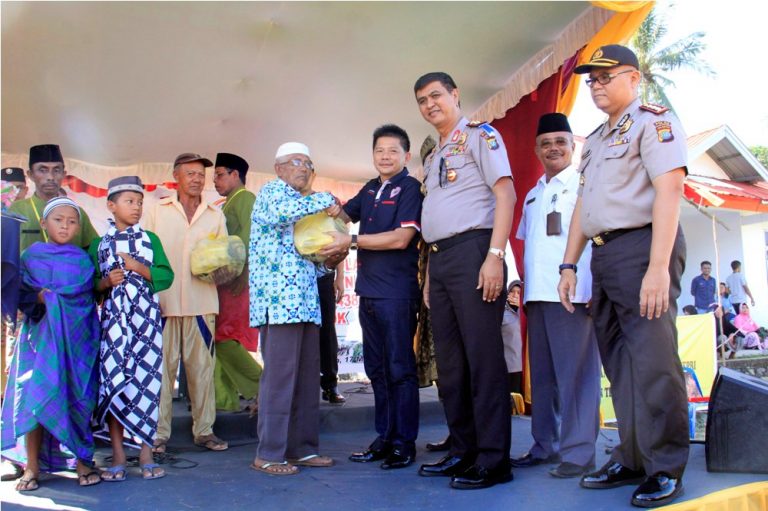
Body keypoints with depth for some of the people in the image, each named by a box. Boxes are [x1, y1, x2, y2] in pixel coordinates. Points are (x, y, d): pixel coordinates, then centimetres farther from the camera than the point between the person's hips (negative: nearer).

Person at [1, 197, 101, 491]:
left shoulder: (82, 259, 10)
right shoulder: (30, 256, 10)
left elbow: (86, 295, -1)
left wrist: (51, 296, -9)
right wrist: (43, 298, -16)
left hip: (75, 337, 0)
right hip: (39, 335, 0)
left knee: (76, 398, -1)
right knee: (35, 398, -4)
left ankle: (81, 461, 9)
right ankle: (32, 467, 6)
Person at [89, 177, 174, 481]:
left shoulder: (150, 239, 9)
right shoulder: (99, 245, 9)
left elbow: (166, 275, 1)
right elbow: (90, 285, 8)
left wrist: (138, 267, -11)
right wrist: (105, 282, -11)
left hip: (146, 317, 0)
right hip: (113, 318, 0)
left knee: (147, 380, -1)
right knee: (113, 381, -1)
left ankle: (146, 454, 9)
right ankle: (118, 456, 10)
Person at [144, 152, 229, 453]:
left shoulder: (215, 216, 14)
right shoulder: (158, 211, 9)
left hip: (202, 303, 2)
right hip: (163, 302, -2)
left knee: (202, 367, 5)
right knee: (162, 367, 0)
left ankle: (204, 430, 15)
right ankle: (159, 433, 9)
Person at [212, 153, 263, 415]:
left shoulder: (245, 198, -3)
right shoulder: (228, 205, 25)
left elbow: (248, 236, -16)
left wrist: (240, 274, -23)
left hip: (237, 282, -9)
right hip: (225, 282, 9)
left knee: (225, 339, -13)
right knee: (218, 340, 7)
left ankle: (259, 389, -4)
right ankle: (224, 398, 11)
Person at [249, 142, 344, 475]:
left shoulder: (303, 206, 27)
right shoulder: (272, 191, 2)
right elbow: (278, 212, -24)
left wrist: (329, 262, 8)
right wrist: (324, 200, -15)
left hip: (305, 302, 9)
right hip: (279, 299, -9)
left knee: (307, 377, 8)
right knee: (279, 375, -8)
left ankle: (302, 447, 16)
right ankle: (269, 453, 0)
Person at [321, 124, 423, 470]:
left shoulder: (410, 188, -6)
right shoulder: (370, 190, 16)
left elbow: (401, 238, -17)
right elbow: (345, 215, 31)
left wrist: (350, 242, -15)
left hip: (397, 292, -8)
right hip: (369, 291, 8)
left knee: (399, 368, -2)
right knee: (376, 368, 12)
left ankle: (404, 443, 7)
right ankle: (384, 438, 21)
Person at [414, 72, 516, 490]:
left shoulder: (479, 135, 2)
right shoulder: (432, 157, 25)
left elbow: (505, 193, -10)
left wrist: (495, 255, -20)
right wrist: (429, 276, 18)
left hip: (471, 251, -8)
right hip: (438, 259, 9)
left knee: (483, 357, -8)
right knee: (449, 361, 9)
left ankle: (493, 460, -1)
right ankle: (462, 451, 18)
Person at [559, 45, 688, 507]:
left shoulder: (654, 121, -2)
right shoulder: (596, 140, 23)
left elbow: (668, 192, -14)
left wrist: (658, 266, -22)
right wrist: (569, 265, 15)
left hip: (641, 246, -8)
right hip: (603, 255, 8)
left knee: (652, 360, -8)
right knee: (619, 364, 9)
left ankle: (666, 469, 3)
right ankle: (633, 458, 18)